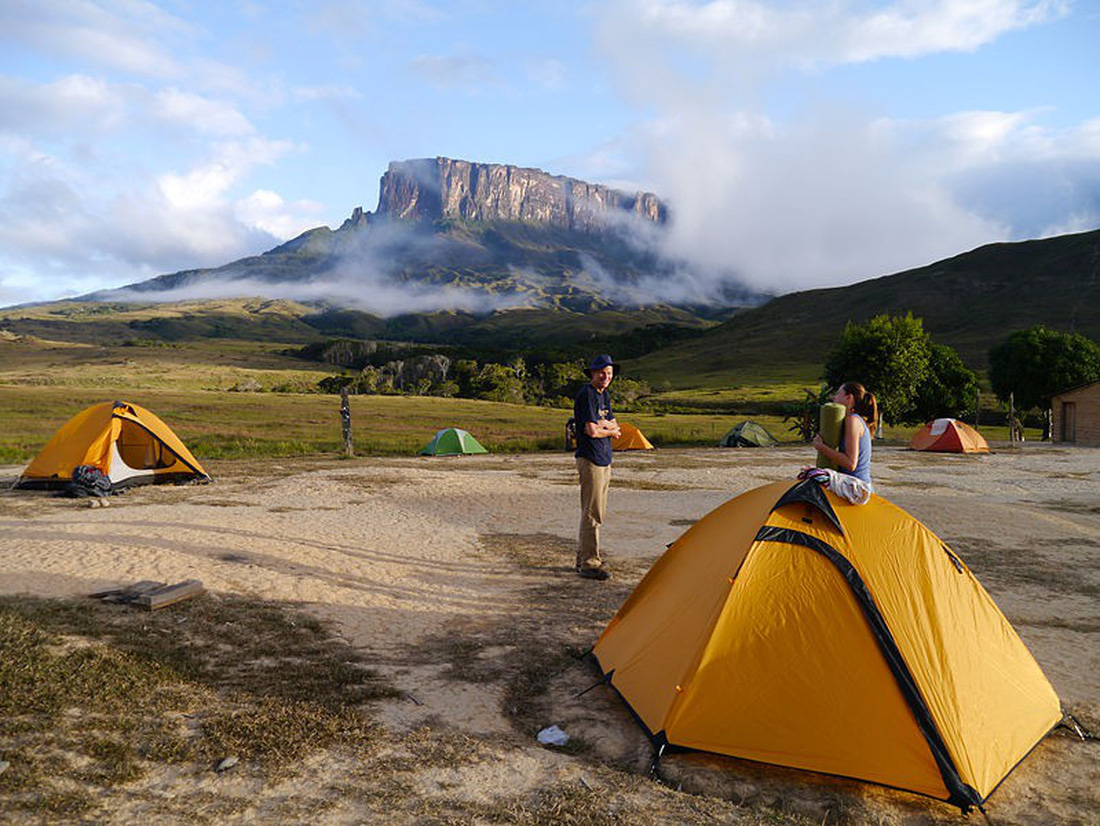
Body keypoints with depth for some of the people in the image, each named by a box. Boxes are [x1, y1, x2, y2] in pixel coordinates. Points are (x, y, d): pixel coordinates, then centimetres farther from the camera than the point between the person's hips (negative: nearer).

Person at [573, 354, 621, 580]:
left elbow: (614, 425, 11)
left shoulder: (605, 396, 16)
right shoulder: (586, 394, -13)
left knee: (594, 511, 14)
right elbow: (592, 431, -20)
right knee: (592, 513, -8)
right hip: (590, 459, -9)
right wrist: (611, 431, -3)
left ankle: (582, 559, 23)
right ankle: (589, 564, -3)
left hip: (604, 460, 9)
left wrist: (604, 425, -10)